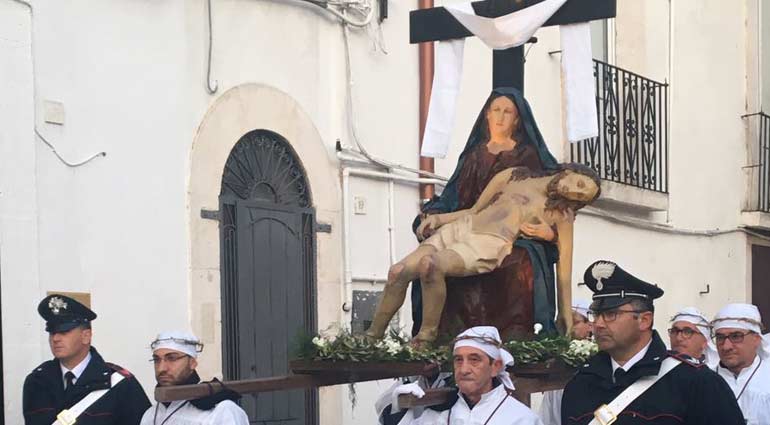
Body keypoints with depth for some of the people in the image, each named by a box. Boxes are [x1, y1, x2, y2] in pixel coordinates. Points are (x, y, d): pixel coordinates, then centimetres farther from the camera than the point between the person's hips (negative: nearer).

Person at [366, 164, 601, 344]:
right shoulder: (512, 177, 21)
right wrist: (437, 217, 10)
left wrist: (566, 313, 1)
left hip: (490, 246, -5)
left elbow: (564, 263, 5)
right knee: (398, 272, -16)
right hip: (461, 228, 5)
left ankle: (428, 334, -21)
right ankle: (373, 336, -3)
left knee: (429, 264, -35)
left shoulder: (562, 214, 11)